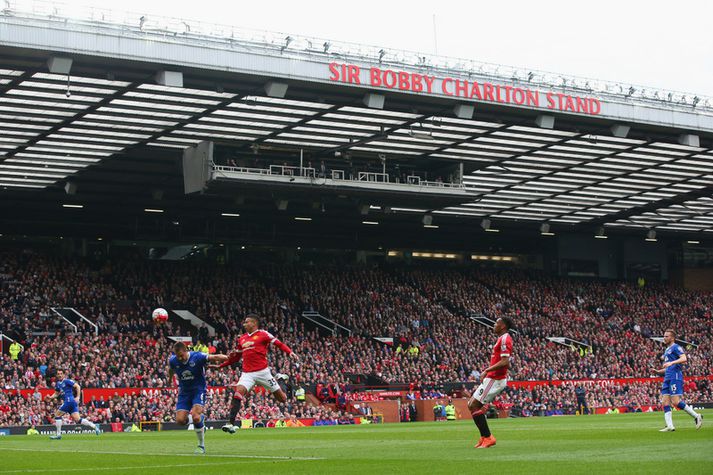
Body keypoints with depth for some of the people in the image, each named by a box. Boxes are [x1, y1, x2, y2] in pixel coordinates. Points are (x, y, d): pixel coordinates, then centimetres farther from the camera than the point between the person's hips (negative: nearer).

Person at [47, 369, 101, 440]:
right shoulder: (58, 384, 19)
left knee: (57, 415, -4)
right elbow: (56, 393, 30)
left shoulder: (66, 381, -4)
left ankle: (58, 434, 0)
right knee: (77, 420, 0)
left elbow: (77, 386, -8)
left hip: (69, 400, -8)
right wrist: (50, 397, 11)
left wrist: (77, 397, -13)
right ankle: (94, 426, 1)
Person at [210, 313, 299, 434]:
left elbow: (279, 344, -2)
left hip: (262, 372, -4)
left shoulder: (263, 334, 0)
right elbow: (236, 357, 26)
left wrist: (290, 353, -19)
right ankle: (231, 423, -22)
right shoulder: (242, 339, 16)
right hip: (247, 373, 4)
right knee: (238, 392, -19)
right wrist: (220, 366, 23)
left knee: (280, 396, 3)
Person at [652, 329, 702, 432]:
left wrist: (671, 363, -30)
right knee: (665, 403, -1)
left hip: (675, 377, -9)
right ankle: (670, 426, -4)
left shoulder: (676, 347, -2)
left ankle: (696, 416, -3)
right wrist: (658, 371, 18)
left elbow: (684, 359, -19)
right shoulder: (667, 350, 26)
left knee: (676, 402, -15)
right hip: (667, 379, 9)